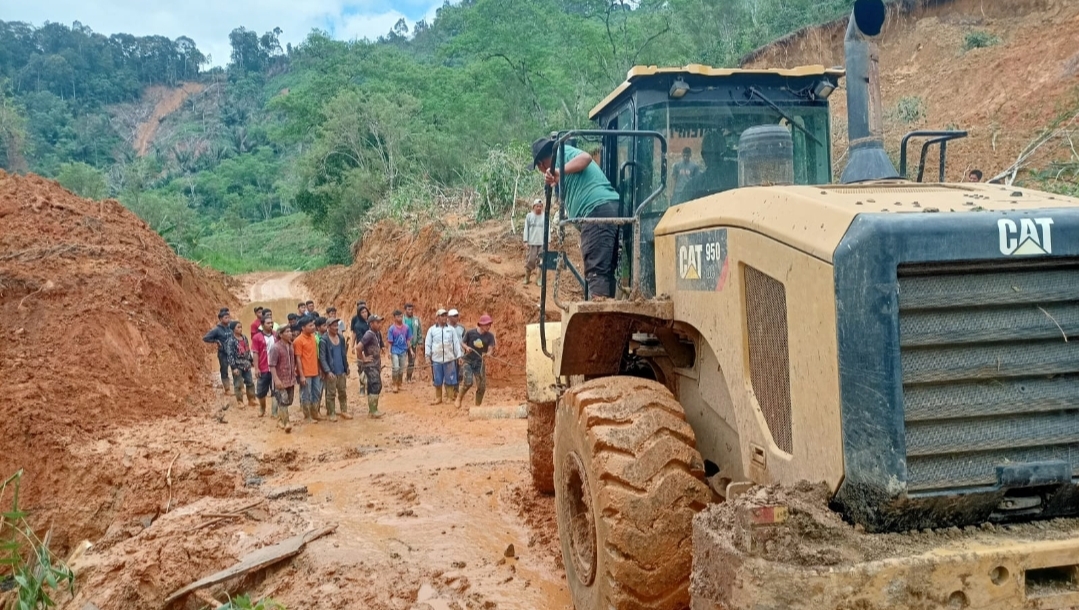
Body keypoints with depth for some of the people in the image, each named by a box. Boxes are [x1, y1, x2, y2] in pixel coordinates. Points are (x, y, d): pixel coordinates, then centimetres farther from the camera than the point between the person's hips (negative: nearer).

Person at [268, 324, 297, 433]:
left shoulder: (291, 345, 7)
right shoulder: (275, 348, -16)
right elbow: (272, 365, -18)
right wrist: (276, 379, -25)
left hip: (291, 379, 8)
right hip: (281, 379, -8)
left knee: (289, 400, 14)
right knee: (283, 401, -10)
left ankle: (280, 420, 30)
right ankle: (286, 423, -10)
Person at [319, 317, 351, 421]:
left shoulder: (341, 338, 6)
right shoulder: (324, 340, -11)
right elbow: (322, 358, -13)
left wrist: (346, 368, 14)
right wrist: (328, 371, -20)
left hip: (341, 371, 5)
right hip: (331, 372, -5)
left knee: (343, 392, 11)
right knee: (331, 393, 3)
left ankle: (344, 411, 21)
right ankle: (331, 413, 12)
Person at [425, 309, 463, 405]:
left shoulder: (451, 329, 6)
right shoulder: (432, 330, 4)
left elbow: (456, 343, 7)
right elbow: (428, 344, 4)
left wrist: (459, 356, 3)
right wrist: (427, 356, -3)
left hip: (449, 359, 0)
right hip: (436, 359, 0)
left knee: (450, 379, 1)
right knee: (437, 380, 6)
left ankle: (449, 397, 10)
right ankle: (438, 398, 16)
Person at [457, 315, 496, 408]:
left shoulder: (490, 336, -3)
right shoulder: (470, 333, -6)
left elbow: (491, 349, -11)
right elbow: (463, 343, 6)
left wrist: (487, 354, -33)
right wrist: (466, 347, -16)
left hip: (480, 363, 2)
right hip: (468, 361, -2)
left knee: (482, 386, 1)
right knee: (468, 382, -20)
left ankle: (478, 406, 21)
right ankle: (459, 398, 8)